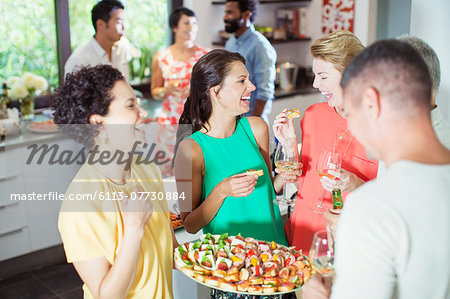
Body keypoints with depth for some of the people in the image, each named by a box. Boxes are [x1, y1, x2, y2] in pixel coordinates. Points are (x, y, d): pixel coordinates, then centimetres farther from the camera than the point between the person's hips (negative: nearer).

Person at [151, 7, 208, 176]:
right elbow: (154, 92, 10)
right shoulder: (161, 58, 4)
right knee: (171, 170, 1)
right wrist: (167, 89, -11)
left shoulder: (205, 56, 3)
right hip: (170, 122, 1)